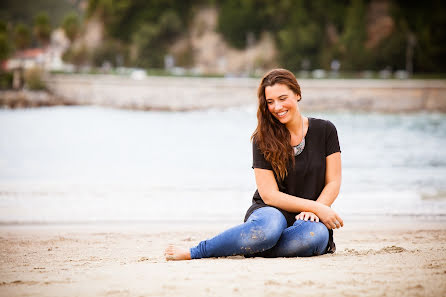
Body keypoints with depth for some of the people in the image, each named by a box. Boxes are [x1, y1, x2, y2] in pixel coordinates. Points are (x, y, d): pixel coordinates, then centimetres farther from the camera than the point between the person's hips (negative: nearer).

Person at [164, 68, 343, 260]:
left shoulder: (325, 130, 3)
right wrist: (316, 207, -16)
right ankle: (193, 252, -28)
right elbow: (269, 195, -8)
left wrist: (313, 212, -16)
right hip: (269, 211, -2)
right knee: (270, 224, -40)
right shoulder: (263, 139, -2)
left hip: (308, 218, 2)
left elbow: (333, 183, 3)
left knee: (317, 233, -37)